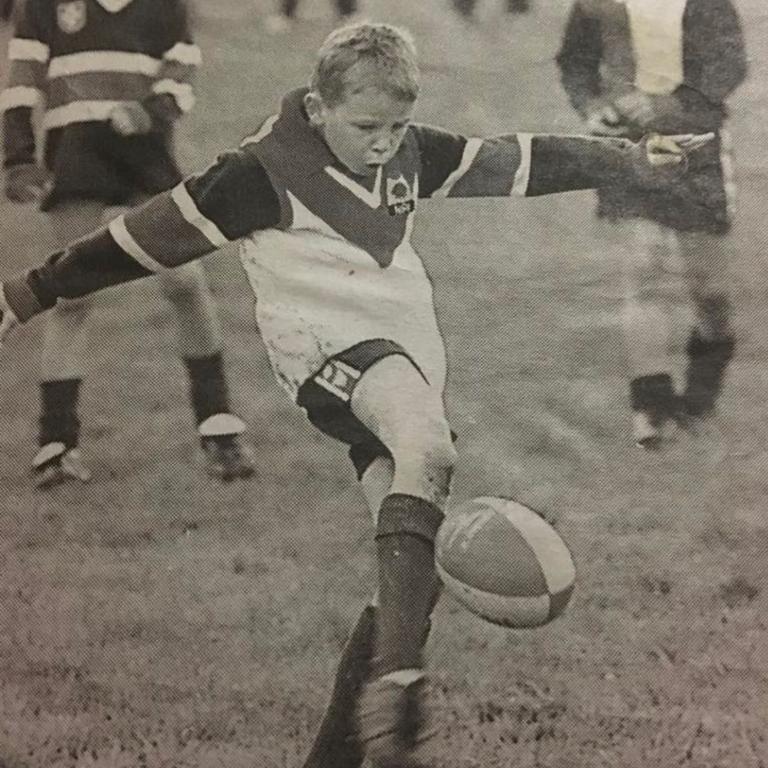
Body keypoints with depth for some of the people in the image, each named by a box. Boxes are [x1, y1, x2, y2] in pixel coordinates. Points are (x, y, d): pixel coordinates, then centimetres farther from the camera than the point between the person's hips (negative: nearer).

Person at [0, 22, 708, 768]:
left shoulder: (408, 152, 10)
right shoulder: (264, 173, -8)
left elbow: (512, 161, 20)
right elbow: (146, 237, -4)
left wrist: (630, 159, 25)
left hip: (409, 358, 8)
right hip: (328, 346, -8)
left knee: (418, 568, -1)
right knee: (428, 449, -37)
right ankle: (394, 686, -48)